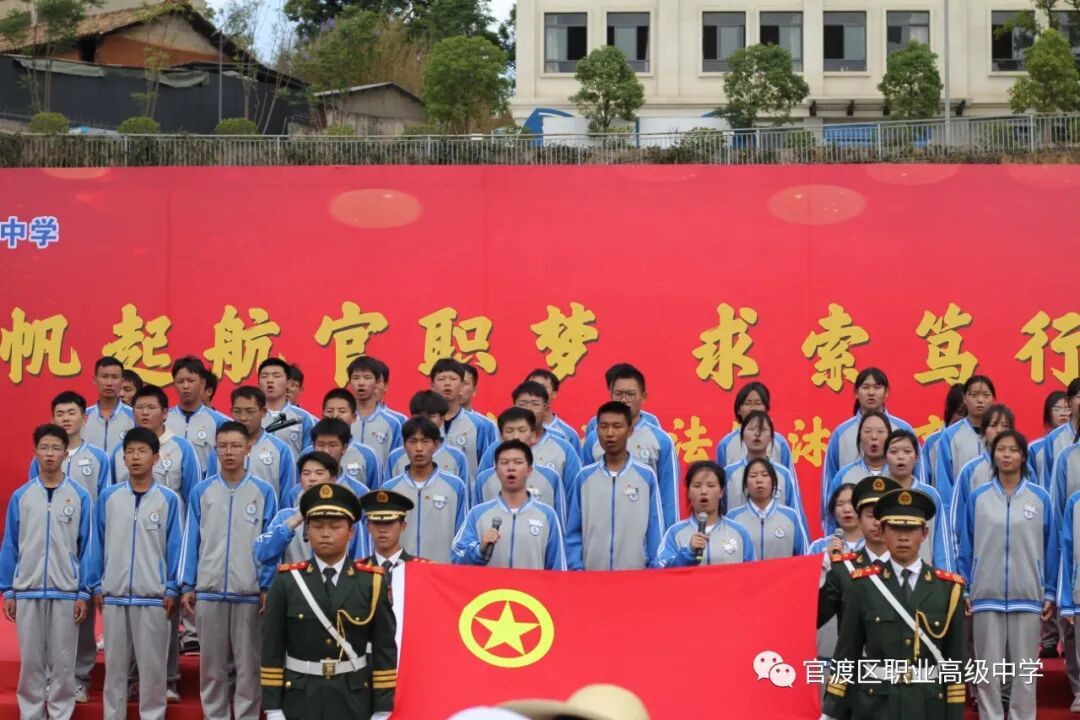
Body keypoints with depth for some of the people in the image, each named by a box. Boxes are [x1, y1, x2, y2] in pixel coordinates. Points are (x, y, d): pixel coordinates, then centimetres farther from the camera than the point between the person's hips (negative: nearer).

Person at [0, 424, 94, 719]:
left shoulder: (80, 496, -1)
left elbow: (87, 547, 1)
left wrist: (84, 593, -3)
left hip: (66, 592, -1)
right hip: (27, 590, 1)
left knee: (63, 661, 4)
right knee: (30, 661, 7)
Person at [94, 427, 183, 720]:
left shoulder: (169, 499, -1)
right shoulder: (108, 496, 4)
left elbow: (174, 545, 0)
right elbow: (99, 543, 9)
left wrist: (171, 589, -4)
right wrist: (98, 586, 6)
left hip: (153, 597, -2)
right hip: (114, 596, 2)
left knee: (153, 666, 3)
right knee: (114, 664, 9)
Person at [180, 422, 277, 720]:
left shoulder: (264, 492, 1)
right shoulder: (201, 491, 4)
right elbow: (191, 540, 6)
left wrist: (267, 587, -3)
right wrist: (187, 586, 2)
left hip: (249, 593, -1)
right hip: (208, 591, 1)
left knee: (247, 664, 4)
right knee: (211, 664, 8)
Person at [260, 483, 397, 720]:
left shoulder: (372, 582, -1)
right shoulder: (286, 581, -1)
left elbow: (385, 648, -1)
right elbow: (272, 647, 0)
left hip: (354, 699, 0)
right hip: (299, 699, 0)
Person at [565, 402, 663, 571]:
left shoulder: (646, 476, 1)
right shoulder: (584, 477, 5)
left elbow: (655, 530, 3)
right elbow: (573, 531, 6)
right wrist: (576, 567, -2)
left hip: (636, 574, -1)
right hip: (591, 573, 1)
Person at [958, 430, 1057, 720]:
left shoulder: (1041, 498, 1)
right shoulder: (978, 497, 2)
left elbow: (1050, 548, 4)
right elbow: (967, 547, 5)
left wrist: (1050, 593, 2)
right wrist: (965, 590, 2)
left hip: (1027, 597, 0)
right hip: (986, 596, 0)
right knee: (988, 668, 4)